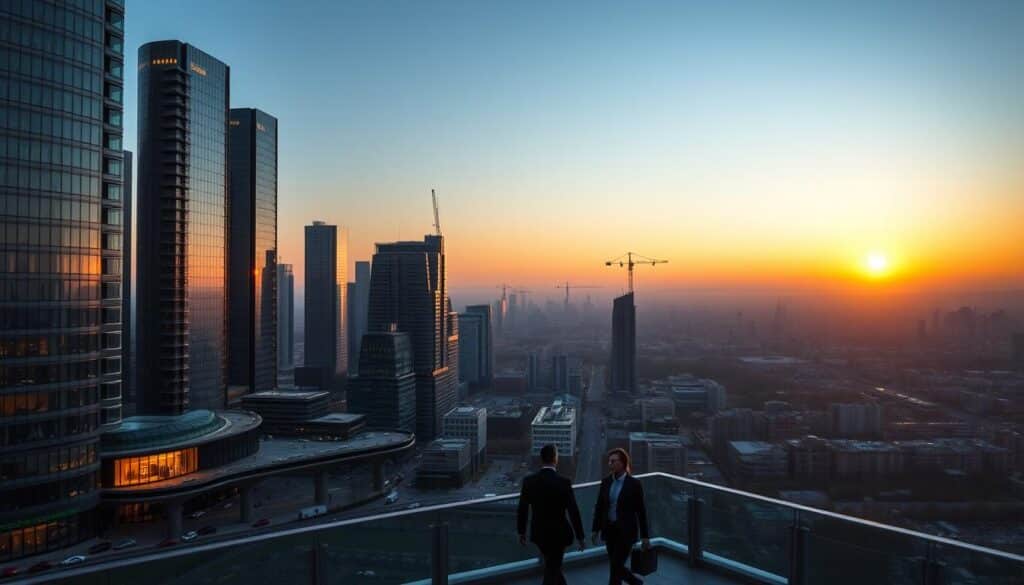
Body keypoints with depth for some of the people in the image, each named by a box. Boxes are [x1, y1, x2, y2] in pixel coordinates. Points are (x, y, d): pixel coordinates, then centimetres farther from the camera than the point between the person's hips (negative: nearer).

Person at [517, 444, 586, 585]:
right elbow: (573, 512, -15)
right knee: (551, 572, 8)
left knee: (552, 567, 26)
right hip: (558, 534, -4)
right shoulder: (564, 482, -19)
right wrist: (580, 536, -3)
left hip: (538, 533, 4)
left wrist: (521, 532, 11)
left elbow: (522, 509, -3)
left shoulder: (529, 480, -10)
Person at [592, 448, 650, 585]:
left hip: (626, 531, -5)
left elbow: (641, 511, -7)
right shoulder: (606, 481, 2)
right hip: (609, 530, 5)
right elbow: (599, 507, 7)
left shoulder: (634, 483, -11)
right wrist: (596, 529, 5)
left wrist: (645, 536, -5)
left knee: (615, 568, -6)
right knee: (616, 567, 13)